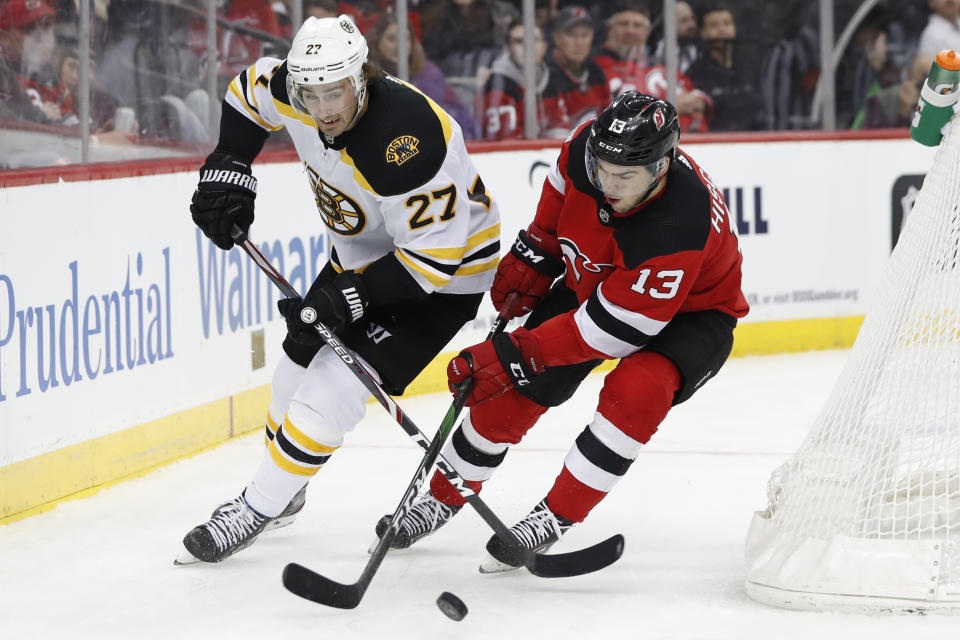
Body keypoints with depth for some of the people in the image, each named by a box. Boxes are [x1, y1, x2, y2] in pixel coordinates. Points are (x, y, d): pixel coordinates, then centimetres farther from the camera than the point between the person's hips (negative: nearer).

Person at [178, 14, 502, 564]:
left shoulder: (407, 143, -39)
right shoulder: (296, 92, -17)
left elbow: (434, 254, -32)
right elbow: (251, 90, 8)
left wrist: (352, 296, -32)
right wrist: (229, 170, -4)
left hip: (443, 272, -8)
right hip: (361, 254, 8)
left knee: (330, 393, -15)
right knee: (297, 368, 16)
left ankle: (257, 511, 0)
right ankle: (282, 494, 40)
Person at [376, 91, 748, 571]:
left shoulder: (678, 230, -42)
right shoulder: (587, 148, -25)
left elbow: (612, 325, -36)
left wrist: (514, 355, -35)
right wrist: (534, 254, 1)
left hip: (687, 312, -6)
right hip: (589, 283, 6)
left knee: (635, 391, -32)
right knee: (519, 387, -1)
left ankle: (556, 516, -17)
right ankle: (444, 496, 20)